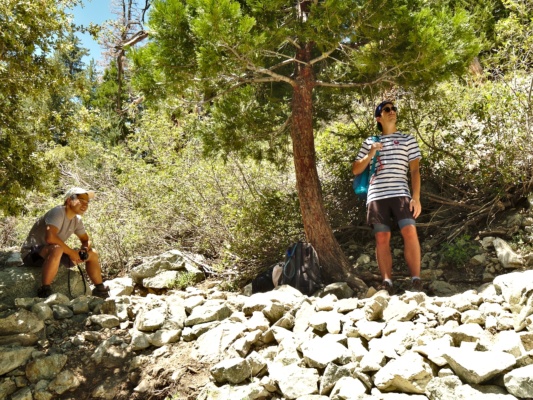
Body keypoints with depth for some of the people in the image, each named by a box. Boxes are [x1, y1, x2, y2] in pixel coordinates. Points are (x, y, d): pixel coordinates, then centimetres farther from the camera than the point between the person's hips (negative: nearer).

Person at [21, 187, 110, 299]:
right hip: (32, 253, -9)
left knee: (92, 254, 6)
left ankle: (101, 291, 16)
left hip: (54, 253, 9)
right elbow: (50, 237, -36)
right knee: (57, 249, -42)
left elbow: (86, 240, 13)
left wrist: (84, 250, -11)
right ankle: (45, 291, -31)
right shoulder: (58, 212, -23)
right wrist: (71, 252, -26)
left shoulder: (77, 219, 3)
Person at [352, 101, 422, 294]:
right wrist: (370, 154, 1)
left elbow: (415, 170, 8)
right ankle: (387, 282, -1)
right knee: (382, 238, -4)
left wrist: (416, 197, -4)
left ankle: (416, 280, -11)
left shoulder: (407, 139, 16)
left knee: (410, 232, -17)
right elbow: (355, 170, 18)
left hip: (400, 193, -1)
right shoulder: (369, 142, 20)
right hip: (376, 195, 2)